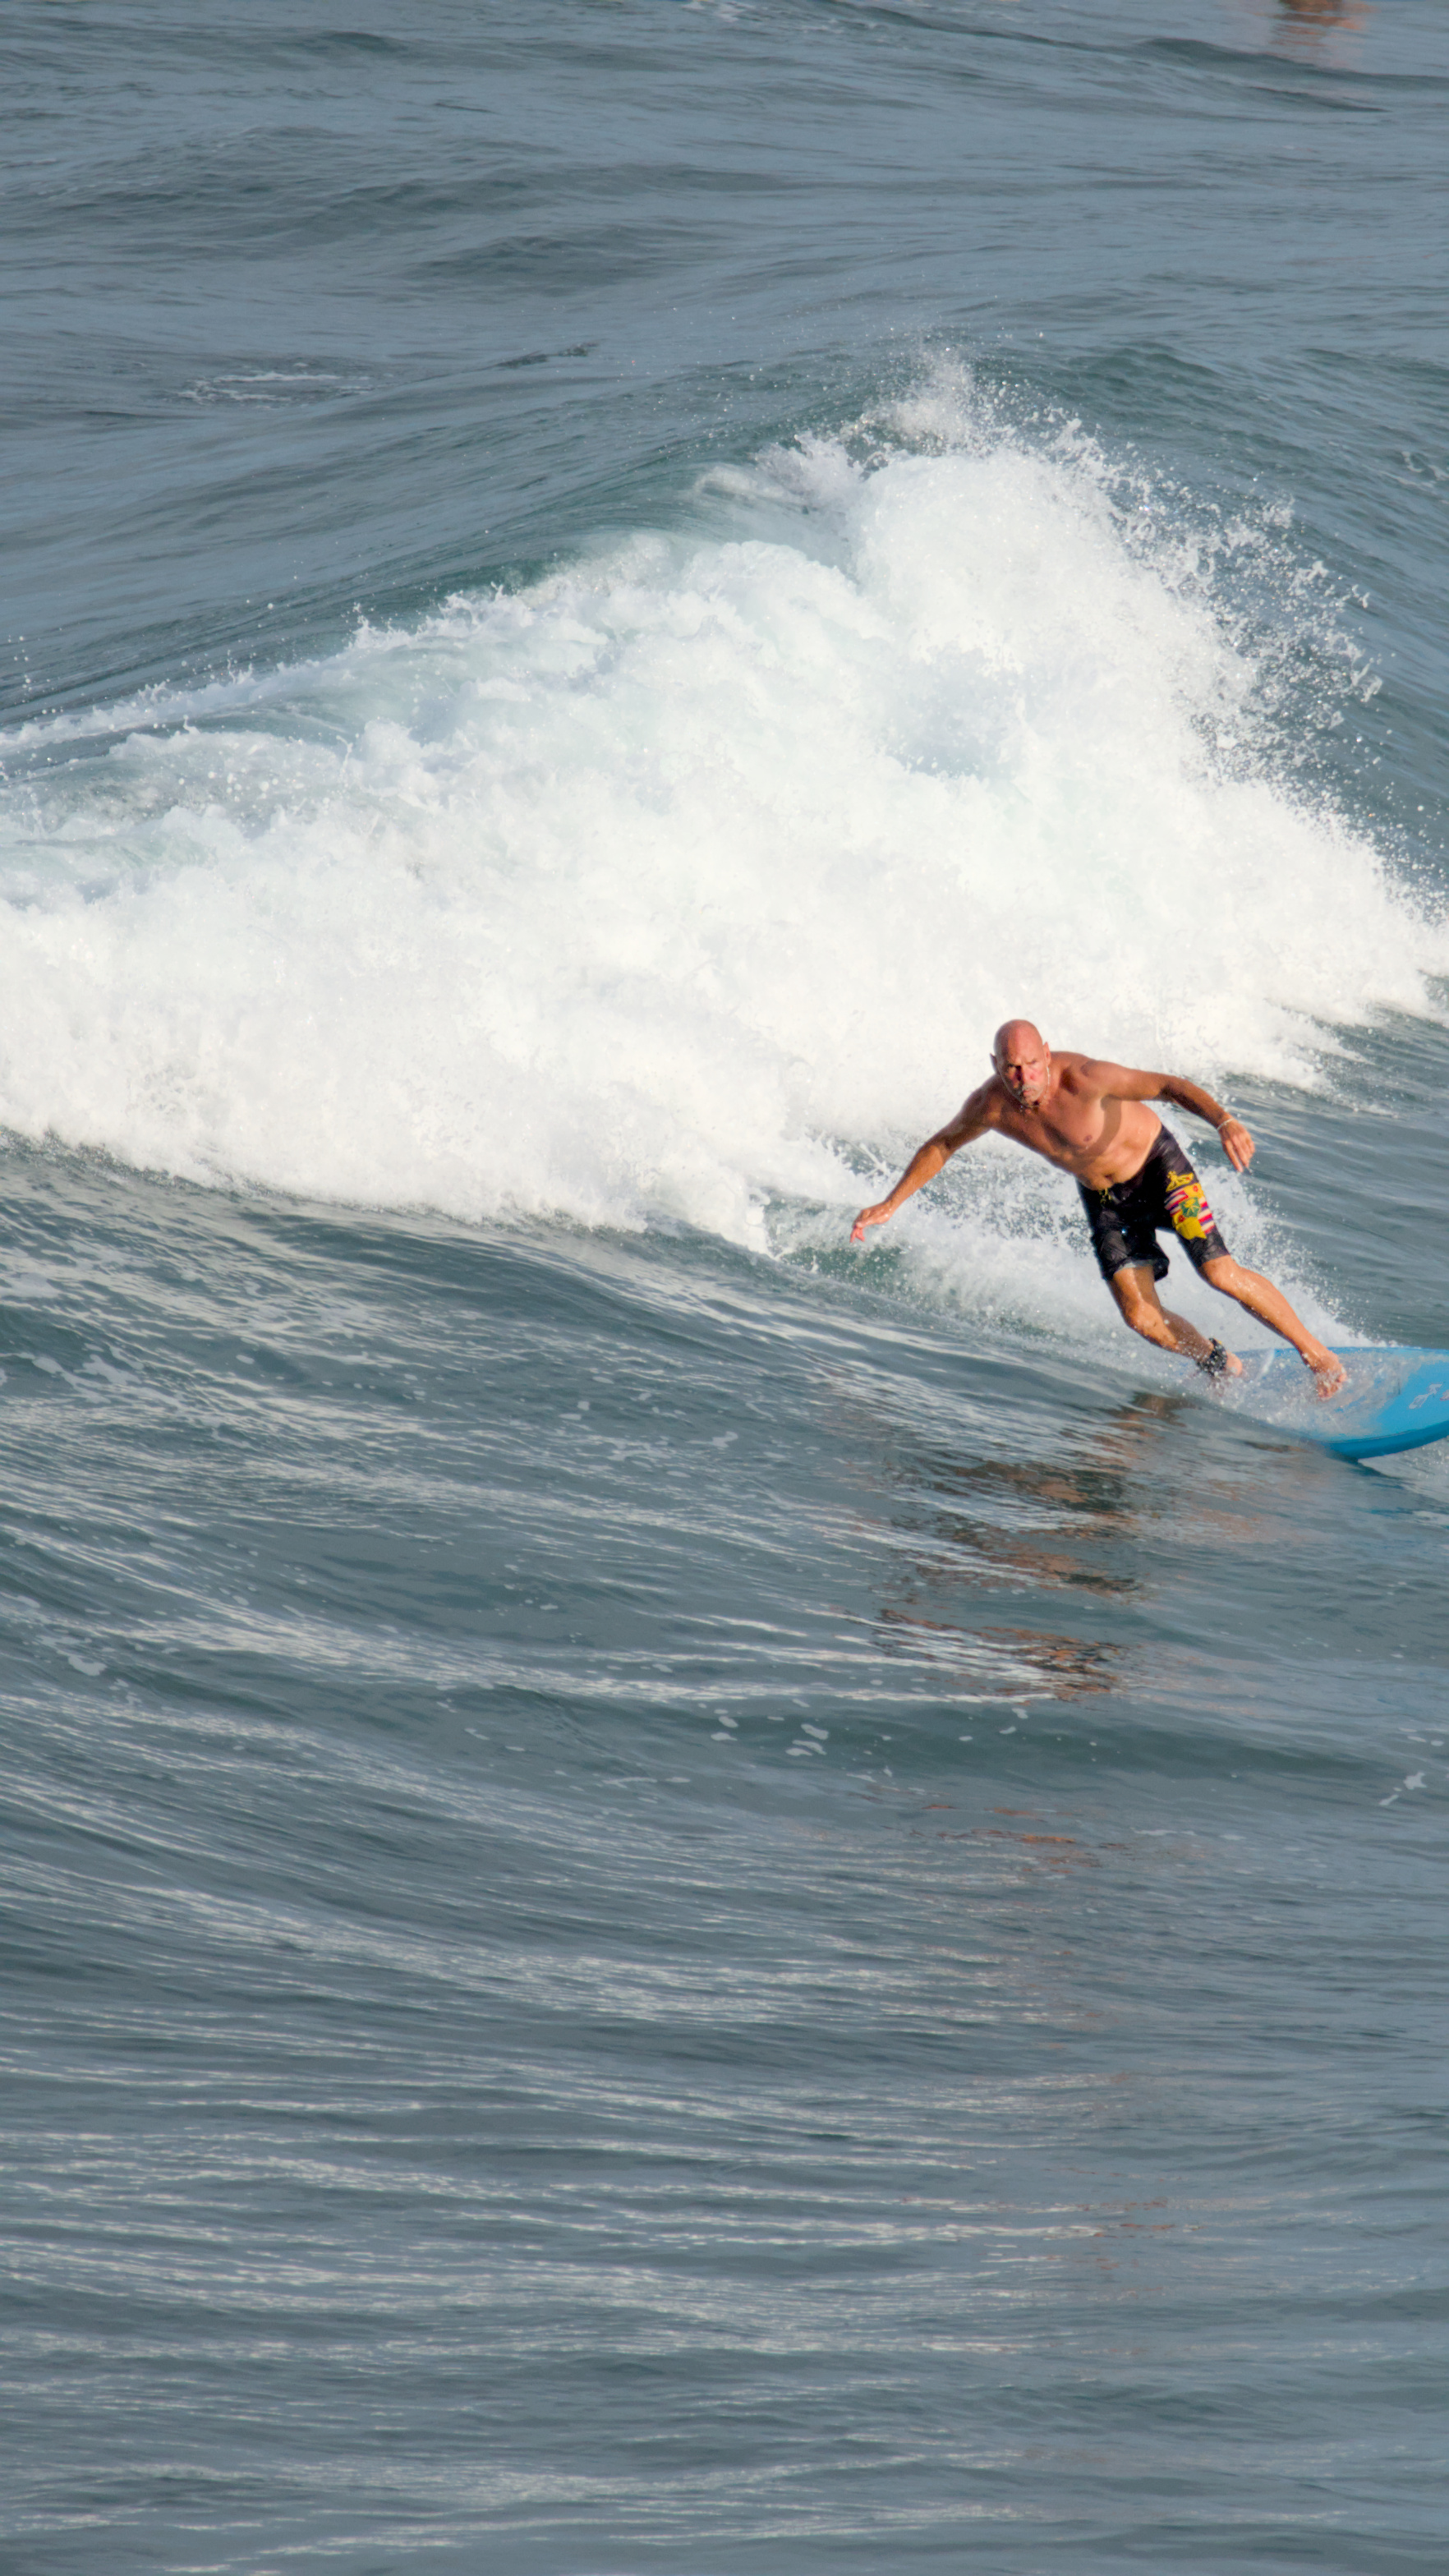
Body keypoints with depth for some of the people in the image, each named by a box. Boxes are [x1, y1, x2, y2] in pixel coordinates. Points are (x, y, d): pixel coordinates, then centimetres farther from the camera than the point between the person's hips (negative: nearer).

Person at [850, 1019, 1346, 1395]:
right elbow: (940, 1146, 0)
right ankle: (1219, 1364, 22)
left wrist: (1224, 1121, -54)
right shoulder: (991, 1106, -20)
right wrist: (891, 1203, 0)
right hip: (1102, 1196, 5)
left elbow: (1168, 1085, -38)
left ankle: (1317, 1354, 1)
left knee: (1220, 1273, -16)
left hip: (1157, 1163, -4)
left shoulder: (1082, 1079, -35)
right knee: (1141, 1317, -7)